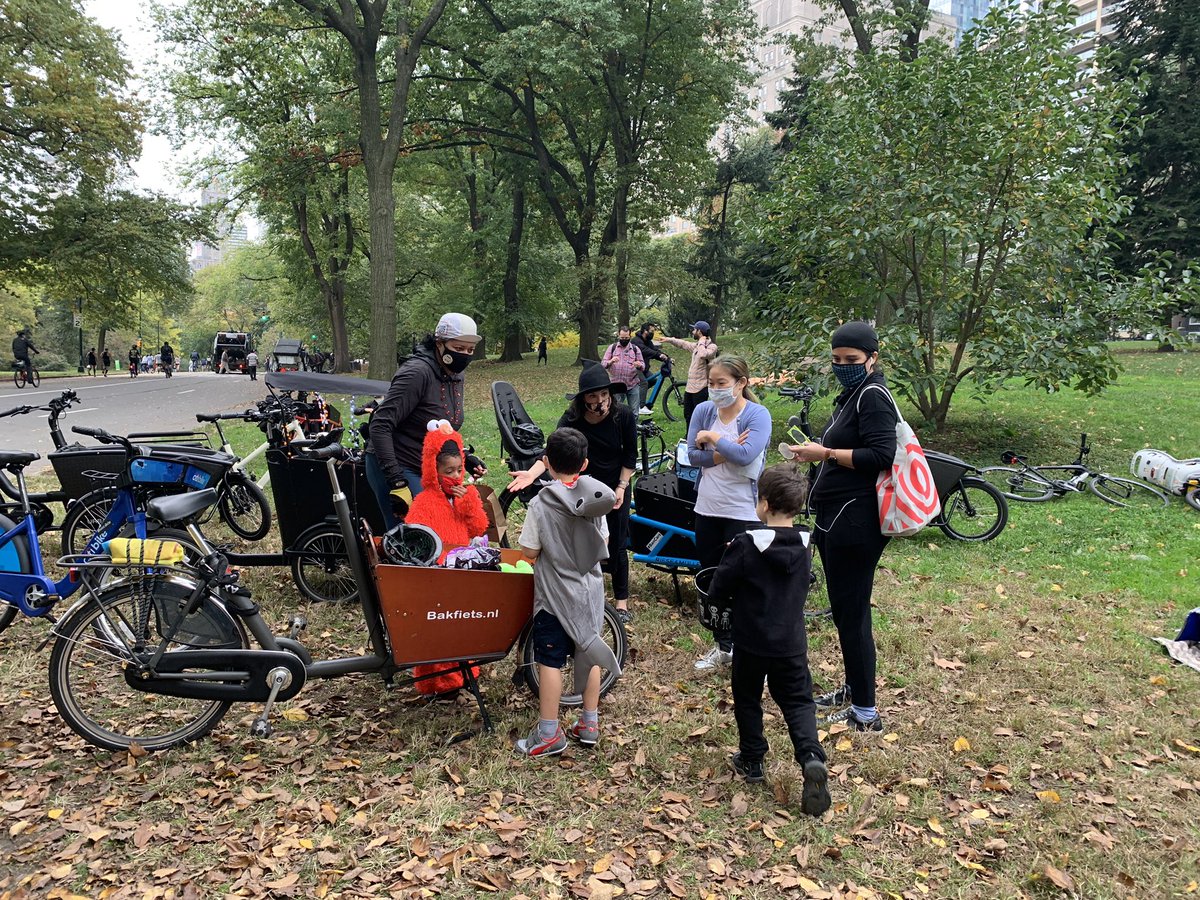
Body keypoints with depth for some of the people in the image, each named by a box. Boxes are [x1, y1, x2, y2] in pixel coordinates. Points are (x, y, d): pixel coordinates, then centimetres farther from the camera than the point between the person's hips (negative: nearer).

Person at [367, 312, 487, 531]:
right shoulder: (417, 373, -19)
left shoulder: (455, 377, 8)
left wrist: (465, 459, 6)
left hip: (427, 471, 9)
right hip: (396, 469, -9)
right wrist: (397, 483, -29)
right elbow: (380, 426, -24)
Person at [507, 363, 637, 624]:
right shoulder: (571, 420, -20)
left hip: (615, 487, -1)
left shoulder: (623, 416, -19)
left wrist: (621, 487, -10)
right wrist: (531, 473, -43)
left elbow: (630, 455, -8)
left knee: (617, 545, 3)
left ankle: (621, 602, 18)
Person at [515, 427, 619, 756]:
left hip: (555, 594, -5)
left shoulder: (541, 504, -17)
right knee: (589, 654, 16)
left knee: (550, 661, 4)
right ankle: (589, 724, 26)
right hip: (590, 590, 5)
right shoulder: (597, 498, -4)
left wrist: (527, 532, 5)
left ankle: (549, 734, 12)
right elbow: (603, 543, 5)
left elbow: (529, 552, -14)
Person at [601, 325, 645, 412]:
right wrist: (610, 362, -22)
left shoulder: (635, 349, 7)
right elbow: (603, 364, 1)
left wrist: (639, 365, -20)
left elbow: (643, 366, 6)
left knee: (634, 411, 1)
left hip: (633, 385, 0)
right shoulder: (612, 347, 6)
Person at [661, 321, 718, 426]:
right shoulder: (697, 345, 12)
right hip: (690, 387, 9)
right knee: (687, 415, 19)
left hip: (700, 389, -9)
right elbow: (683, 344, 30)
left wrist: (702, 342, -18)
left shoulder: (712, 347, -13)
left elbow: (703, 355, -33)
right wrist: (669, 340, 36)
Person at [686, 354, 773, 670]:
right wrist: (726, 452, -17)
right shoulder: (703, 411, 3)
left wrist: (712, 437, -14)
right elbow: (693, 455, -4)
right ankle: (723, 646, 29)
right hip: (707, 509, 5)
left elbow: (745, 456, -24)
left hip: (742, 511, -5)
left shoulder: (758, 415, -10)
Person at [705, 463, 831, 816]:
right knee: (798, 702, 12)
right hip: (792, 644, 3)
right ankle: (812, 758, -9)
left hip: (751, 643, -3)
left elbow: (716, 592, -13)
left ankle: (751, 760, 27)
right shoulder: (803, 546, -1)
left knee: (747, 700, 17)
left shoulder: (745, 545, -18)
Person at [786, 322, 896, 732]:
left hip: (855, 522, -10)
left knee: (851, 613, -3)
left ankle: (865, 713, 8)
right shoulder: (852, 394, 17)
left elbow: (882, 455, -23)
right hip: (838, 518, 10)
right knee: (844, 609, 18)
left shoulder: (873, 395, -13)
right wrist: (816, 451, 6)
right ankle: (853, 689, 33)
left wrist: (827, 453, -19)